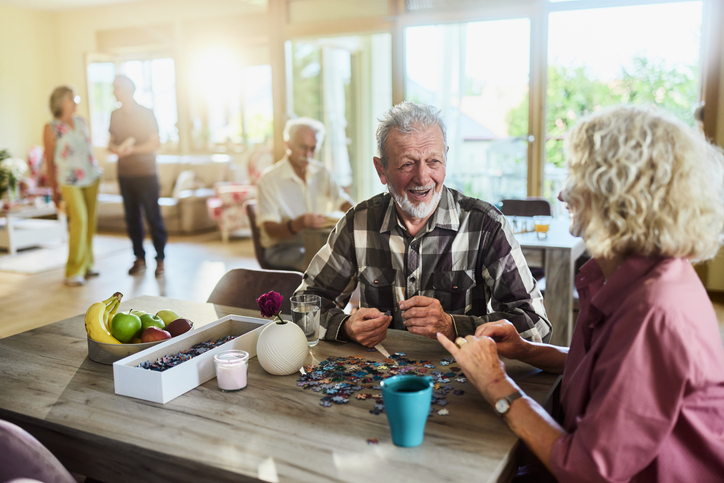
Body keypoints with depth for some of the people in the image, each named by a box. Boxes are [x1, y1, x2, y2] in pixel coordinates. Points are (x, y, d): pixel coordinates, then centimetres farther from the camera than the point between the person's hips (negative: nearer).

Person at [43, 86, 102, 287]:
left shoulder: (81, 121, 10)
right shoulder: (51, 128, -4)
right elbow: (49, 161, -1)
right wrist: (54, 190, 0)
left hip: (91, 178, 5)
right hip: (70, 182, -5)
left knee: (90, 221, 5)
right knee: (79, 221, -13)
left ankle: (86, 265, 17)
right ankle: (74, 272, -5)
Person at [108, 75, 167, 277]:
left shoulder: (146, 114, -4)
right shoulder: (115, 115, 11)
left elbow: (155, 144, -7)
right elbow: (112, 141, 16)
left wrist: (132, 149, -20)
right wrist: (114, 148, -8)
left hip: (146, 174, -5)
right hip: (125, 175, 5)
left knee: (154, 218, -2)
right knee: (132, 218, 8)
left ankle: (160, 260, 5)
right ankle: (140, 259, 17)